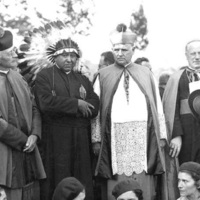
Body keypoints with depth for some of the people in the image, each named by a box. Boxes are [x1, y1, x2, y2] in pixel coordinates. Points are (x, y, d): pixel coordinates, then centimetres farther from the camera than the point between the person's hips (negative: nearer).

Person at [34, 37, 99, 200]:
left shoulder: (83, 80, 18)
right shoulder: (44, 76, 3)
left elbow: (94, 108, 4)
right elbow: (46, 103, -15)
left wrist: (63, 106, -10)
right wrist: (76, 104, -11)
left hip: (81, 139, 4)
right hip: (55, 139, -4)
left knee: (83, 185, 3)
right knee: (57, 182, -4)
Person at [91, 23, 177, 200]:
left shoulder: (146, 74, 13)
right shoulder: (103, 76, 9)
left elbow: (157, 105, 11)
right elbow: (96, 108, 6)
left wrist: (161, 135, 4)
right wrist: (96, 139, -3)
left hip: (144, 134, 1)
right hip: (116, 135, -1)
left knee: (144, 186, -1)